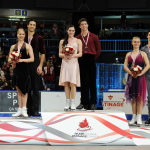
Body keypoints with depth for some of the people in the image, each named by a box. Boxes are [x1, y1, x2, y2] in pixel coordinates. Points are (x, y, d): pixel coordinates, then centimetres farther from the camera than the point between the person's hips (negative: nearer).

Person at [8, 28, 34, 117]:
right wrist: (12, 60, -10)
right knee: (19, 90, 6)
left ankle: (24, 109, -1)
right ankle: (20, 109, 8)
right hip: (16, 69, 4)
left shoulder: (28, 46, 3)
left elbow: (32, 59, -5)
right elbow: (9, 59, 13)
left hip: (25, 69, -4)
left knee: (24, 89, -3)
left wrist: (22, 60, -16)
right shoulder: (13, 47, 14)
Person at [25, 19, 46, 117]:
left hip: (35, 65, -3)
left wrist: (40, 65, -7)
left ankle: (35, 110, -2)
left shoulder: (39, 38, 3)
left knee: (36, 88, -3)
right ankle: (28, 110, 10)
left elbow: (43, 53, 2)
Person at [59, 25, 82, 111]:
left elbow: (80, 54, 4)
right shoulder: (62, 41, 13)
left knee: (72, 83, -10)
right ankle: (67, 103, 4)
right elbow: (60, 54, 10)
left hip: (74, 62, -2)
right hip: (65, 63, 2)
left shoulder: (78, 41, 9)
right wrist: (64, 55, -11)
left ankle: (72, 103, -7)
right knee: (66, 83, -1)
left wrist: (73, 55, -13)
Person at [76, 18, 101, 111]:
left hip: (91, 60, -1)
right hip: (82, 60, 1)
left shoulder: (93, 37, 6)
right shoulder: (77, 38, 9)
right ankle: (84, 102, 5)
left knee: (92, 81, -1)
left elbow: (99, 49, 8)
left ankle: (93, 103, 2)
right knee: (83, 82, 2)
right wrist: (78, 57, 2)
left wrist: (94, 58, 3)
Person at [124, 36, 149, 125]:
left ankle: (139, 117, -2)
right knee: (133, 97, 4)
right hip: (131, 77, 3)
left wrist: (141, 73, -14)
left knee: (140, 97, -5)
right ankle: (134, 117, 10)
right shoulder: (128, 54, 12)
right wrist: (130, 73, -12)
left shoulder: (143, 54, 4)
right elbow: (125, 66, 6)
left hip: (140, 78, -3)